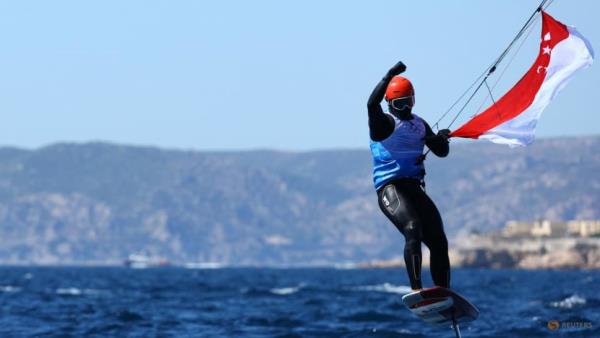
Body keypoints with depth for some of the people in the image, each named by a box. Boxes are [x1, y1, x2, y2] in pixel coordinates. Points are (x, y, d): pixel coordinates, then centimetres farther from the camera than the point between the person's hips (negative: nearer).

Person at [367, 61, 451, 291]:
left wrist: (442, 139, 0)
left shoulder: (419, 125, 20)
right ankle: (416, 290, -35)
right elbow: (372, 104, -21)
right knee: (412, 229, -28)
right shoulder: (384, 123, 0)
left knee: (439, 241, 0)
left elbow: (442, 152, 23)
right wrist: (391, 75, -29)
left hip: (415, 187, 7)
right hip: (390, 188, -7)